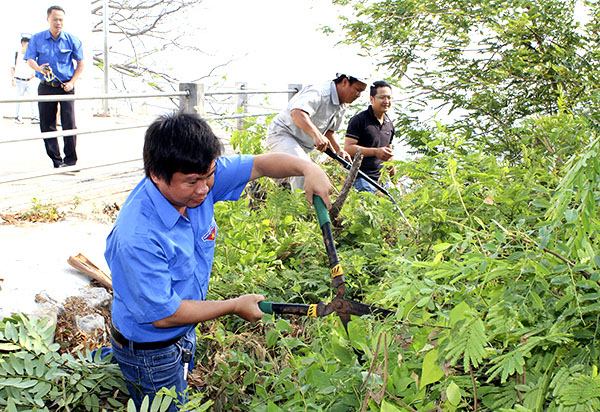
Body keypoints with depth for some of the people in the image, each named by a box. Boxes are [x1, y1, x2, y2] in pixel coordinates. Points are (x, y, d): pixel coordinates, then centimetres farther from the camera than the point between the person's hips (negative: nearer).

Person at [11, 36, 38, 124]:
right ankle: (17, 117, 15)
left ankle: (33, 117, -2)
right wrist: (12, 79, -7)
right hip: (20, 80, -3)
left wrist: (33, 73, 1)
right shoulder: (17, 54, -3)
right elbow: (12, 67, 0)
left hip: (29, 80, 3)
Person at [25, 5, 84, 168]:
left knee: (69, 124, -8)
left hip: (66, 87, -2)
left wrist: (72, 82, -3)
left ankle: (70, 159, 2)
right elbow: (30, 60, 2)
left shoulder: (71, 40, 2)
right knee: (47, 124, 2)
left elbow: (80, 64, 8)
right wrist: (38, 68, -21)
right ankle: (56, 160, 11)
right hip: (46, 87, 2)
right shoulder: (37, 39, 4)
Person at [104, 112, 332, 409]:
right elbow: (163, 314, -28)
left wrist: (307, 168, -25)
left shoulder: (197, 177, -18)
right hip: (150, 352, -7)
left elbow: (259, 164, -6)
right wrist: (235, 307, -18)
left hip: (184, 333, 7)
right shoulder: (136, 238, -37)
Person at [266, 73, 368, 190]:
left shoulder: (342, 105, 7)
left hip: (302, 145, 10)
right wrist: (316, 134, -58)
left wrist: (338, 149, 3)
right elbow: (297, 112, -45)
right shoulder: (319, 92, -26)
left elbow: (328, 130, 19)